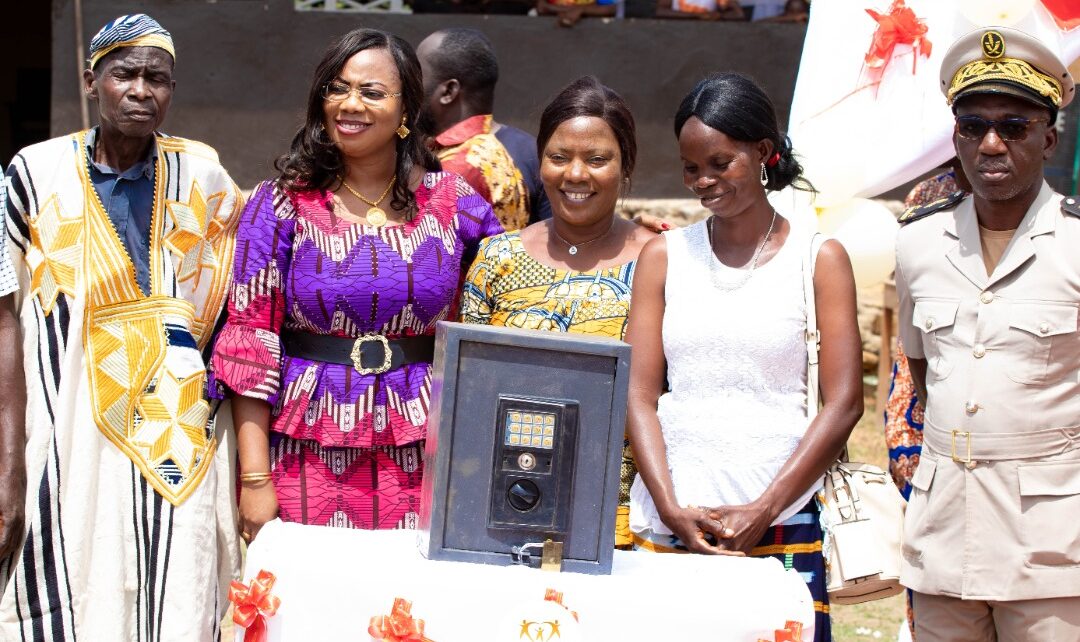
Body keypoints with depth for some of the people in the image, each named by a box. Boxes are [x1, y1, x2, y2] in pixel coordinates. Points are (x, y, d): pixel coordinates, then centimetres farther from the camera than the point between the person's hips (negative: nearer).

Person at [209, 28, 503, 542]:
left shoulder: (451, 202, 5)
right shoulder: (281, 205, 1)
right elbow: (250, 340, -3)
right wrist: (255, 479, -8)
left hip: (422, 459, 1)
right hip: (309, 456, -1)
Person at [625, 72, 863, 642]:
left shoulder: (818, 259, 4)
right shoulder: (663, 257, 10)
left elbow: (843, 403, -1)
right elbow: (639, 396, 5)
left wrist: (764, 510, -10)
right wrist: (671, 509, -8)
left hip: (781, 525, -2)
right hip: (666, 524, 2)